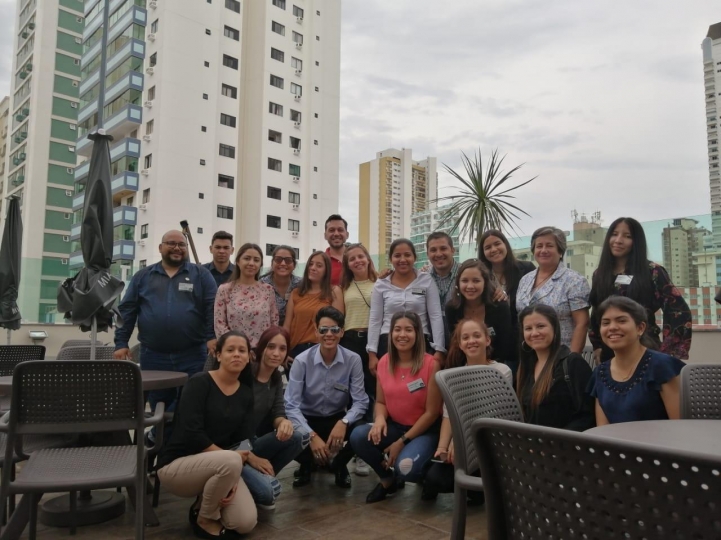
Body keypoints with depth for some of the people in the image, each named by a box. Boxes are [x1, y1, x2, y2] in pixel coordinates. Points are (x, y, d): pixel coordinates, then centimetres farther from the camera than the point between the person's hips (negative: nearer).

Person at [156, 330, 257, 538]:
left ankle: (205, 501, 17)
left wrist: (232, 480, -15)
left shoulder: (246, 394, 3)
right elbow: (192, 433, -23)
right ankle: (204, 518, -6)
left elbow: (243, 442, 0)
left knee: (246, 523, -13)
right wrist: (228, 457, -18)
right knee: (230, 461, -35)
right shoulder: (200, 383, -15)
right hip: (176, 464, -5)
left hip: (218, 465, 5)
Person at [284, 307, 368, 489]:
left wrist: (343, 422, -35)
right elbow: (291, 405, -20)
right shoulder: (302, 361, -17)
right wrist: (312, 435, -31)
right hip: (308, 420, 0)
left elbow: (360, 401, -16)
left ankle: (339, 465, 7)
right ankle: (307, 465, 9)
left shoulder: (353, 360, -14)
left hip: (338, 419, 1)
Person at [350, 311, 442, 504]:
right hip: (394, 426, 5)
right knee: (358, 436, -23)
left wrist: (402, 442, -16)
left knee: (405, 467, -32)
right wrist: (379, 419, -18)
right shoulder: (384, 362, -1)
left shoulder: (430, 364, -16)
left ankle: (426, 476, 9)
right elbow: (380, 402, 7)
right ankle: (387, 479, 6)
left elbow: (432, 412, -14)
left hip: (424, 431, -4)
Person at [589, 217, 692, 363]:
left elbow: (679, 311, -7)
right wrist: (597, 346, 9)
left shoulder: (652, 272, -3)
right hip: (609, 354, 4)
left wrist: (670, 353, -11)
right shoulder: (599, 274, 9)